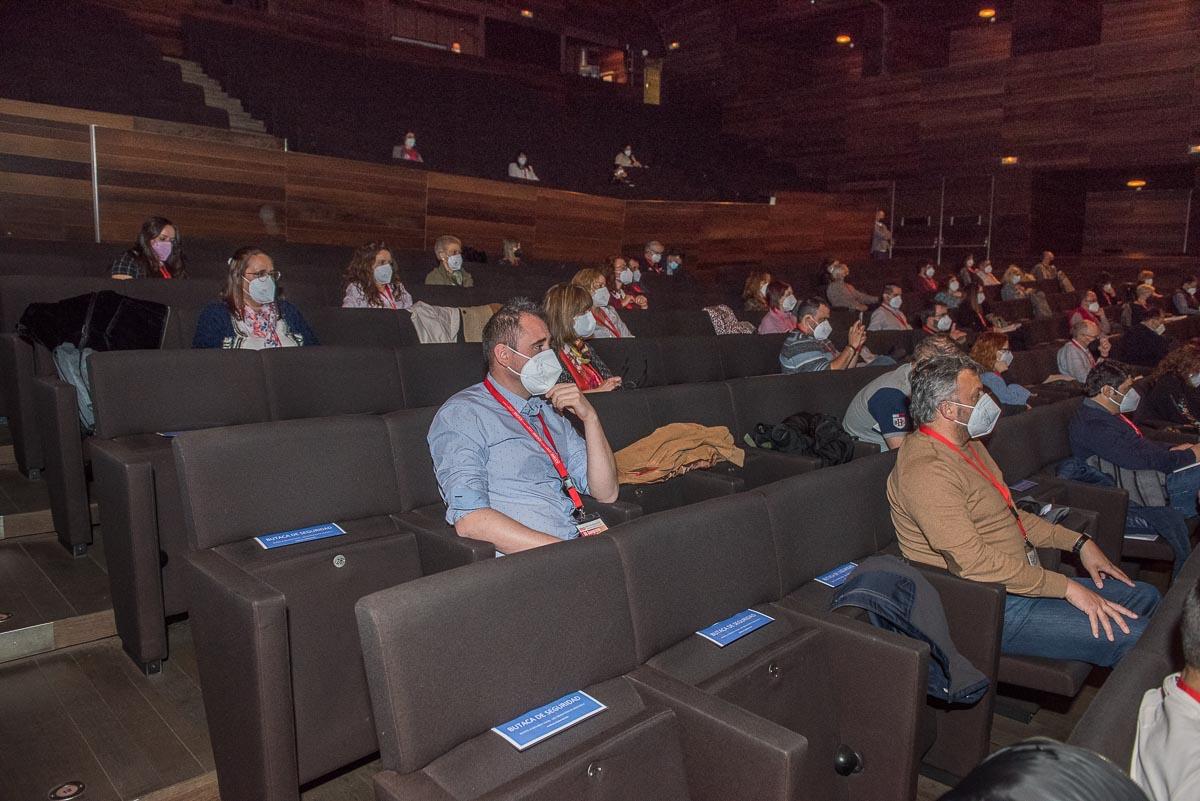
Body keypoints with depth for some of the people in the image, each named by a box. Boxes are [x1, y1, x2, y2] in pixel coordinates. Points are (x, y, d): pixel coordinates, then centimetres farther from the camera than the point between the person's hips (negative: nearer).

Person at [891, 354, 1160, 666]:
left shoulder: (968, 446, 12)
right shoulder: (926, 470, -24)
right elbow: (973, 561, -28)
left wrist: (1079, 543, 10)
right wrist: (1066, 587, -21)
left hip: (1025, 581, 11)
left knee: (1145, 596, 13)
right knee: (1131, 637, -17)